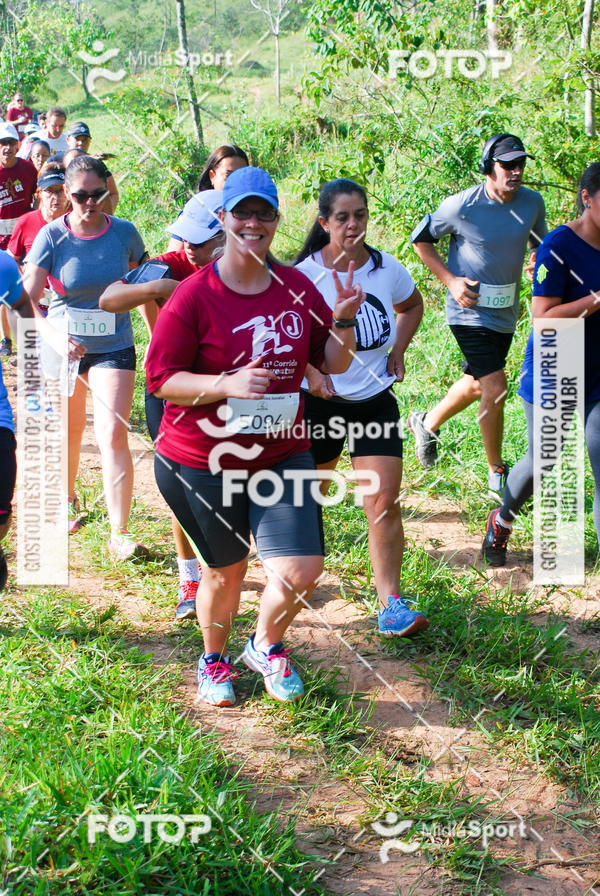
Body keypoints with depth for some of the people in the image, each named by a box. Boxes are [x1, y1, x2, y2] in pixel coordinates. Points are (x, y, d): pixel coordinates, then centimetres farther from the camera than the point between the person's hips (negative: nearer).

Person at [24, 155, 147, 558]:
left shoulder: (124, 233, -7)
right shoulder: (52, 236, -11)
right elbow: (27, 300, -18)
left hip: (114, 347, -1)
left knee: (113, 434, -13)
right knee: (69, 431, 18)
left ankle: (119, 533, -11)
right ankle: (69, 502, 46)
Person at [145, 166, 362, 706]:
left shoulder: (297, 288, 2)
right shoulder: (194, 296, -12)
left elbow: (333, 364, 8)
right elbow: (161, 379, -13)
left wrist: (343, 321, -11)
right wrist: (226, 384, -26)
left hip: (281, 455, 3)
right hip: (201, 463, -3)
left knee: (302, 570, -7)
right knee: (226, 570, 11)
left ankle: (267, 646, 27)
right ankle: (213, 660, 42)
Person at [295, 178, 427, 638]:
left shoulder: (388, 269, -3)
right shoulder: (305, 273, -12)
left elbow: (412, 305, 19)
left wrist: (398, 351, 6)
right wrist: (307, 369, -19)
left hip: (376, 398, 2)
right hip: (320, 400, -2)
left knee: (384, 502, -8)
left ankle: (391, 604, -3)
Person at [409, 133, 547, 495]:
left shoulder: (533, 202, -2)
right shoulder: (462, 206, -16)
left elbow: (542, 245, 16)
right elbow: (420, 238, -2)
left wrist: (539, 261, -8)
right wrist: (450, 280, -11)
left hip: (506, 312, 6)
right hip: (471, 311, -6)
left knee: (477, 385, 20)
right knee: (495, 387, -15)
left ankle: (427, 423, 48)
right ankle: (497, 472, 2)